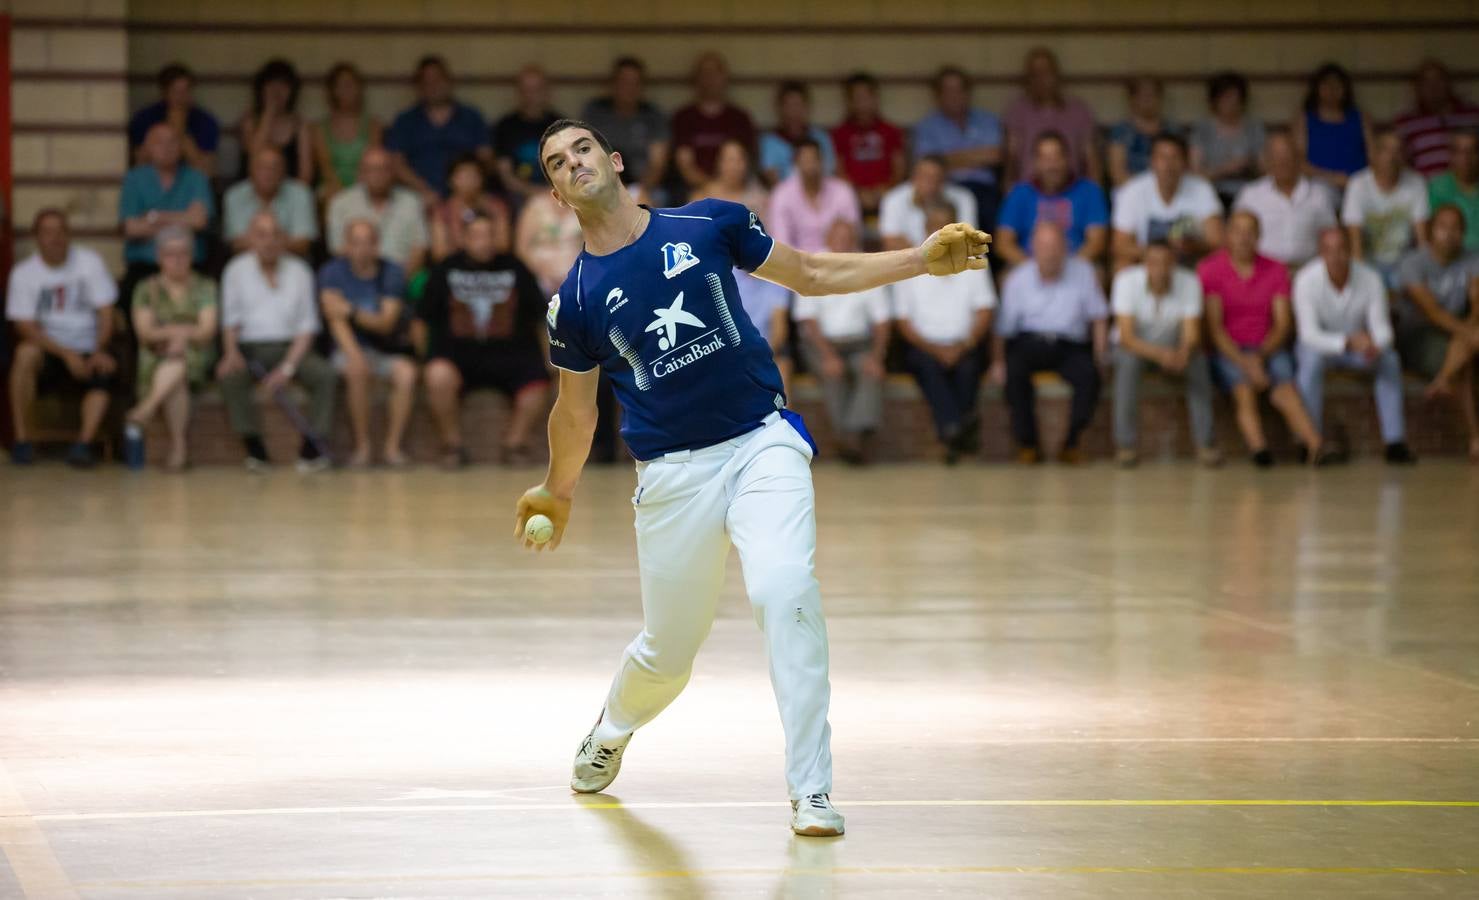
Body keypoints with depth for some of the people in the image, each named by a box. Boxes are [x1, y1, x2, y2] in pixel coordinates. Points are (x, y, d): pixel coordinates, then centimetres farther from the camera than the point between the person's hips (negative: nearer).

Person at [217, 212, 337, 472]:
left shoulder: (299, 271, 7)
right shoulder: (237, 270, 7)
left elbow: (307, 326, 2)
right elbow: (230, 319, 4)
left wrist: (288, 367, -14)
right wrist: (231, 351, -19)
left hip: (291, 348, 1)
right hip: (250, 348, -1)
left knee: (325, 374, -28)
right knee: (230, 377, -34)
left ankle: (312, 448, -20)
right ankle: (254, 448, -27)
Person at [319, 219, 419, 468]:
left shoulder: (392, 273, 0)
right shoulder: (333, 272, -3)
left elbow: (386, 323, -9)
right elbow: (336, 319, -15)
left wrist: (352, 312, -26)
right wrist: (353, 354, -32)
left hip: (387, 350, 2)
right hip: (349, 348, -2)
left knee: (407, 373, -29)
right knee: (357, 371, -35)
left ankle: (392, 447, -21)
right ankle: (361, 446, -24)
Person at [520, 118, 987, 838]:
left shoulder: (710, 224, 0)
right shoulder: (575, 300, 0)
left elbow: (811, 274, 11)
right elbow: (575, 409, 16)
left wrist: (922, 260, 6)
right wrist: (558, 493, 26)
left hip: (762, 445, -1)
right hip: (671, 475, 1)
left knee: (783, 589, -25)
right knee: (667, 651, 7)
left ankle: (810, 791, -19)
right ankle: (611, 730, 45)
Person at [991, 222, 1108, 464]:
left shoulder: (1082, 273, 5)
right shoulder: (1018, 279, 3)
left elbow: (1098, 318, 8)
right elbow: (1003, 328, 4)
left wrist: (1101, 355, -3)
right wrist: (998, 362, -8)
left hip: (1069, 346, 0)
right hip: (1029, 342, 0)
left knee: (1089, 374, -32)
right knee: (1014, 371, -34)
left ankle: (1071, 442, -18)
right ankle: (1027, 442, -21)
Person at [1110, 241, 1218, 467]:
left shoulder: (1189, 283, -18)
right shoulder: (1127, 281, -22)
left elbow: (1191, 337, -20)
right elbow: (1127, 338, -27)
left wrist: (1183, 354, -45)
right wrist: (1159, 354, -45)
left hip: (1172, 348, 2)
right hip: (1136, 347, -2)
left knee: (1198, 361, -29)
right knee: (1128, 361, -36)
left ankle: (1205, 442, -22)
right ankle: (1126, 443, -30)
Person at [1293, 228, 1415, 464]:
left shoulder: (1370, 279, -16)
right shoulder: (1306, 280, -23)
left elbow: (1381, 328, -15)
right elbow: (1309, 334, -28)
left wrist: (1375, 346, -40)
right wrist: (1349, 342, -44)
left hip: (1357, 345, 2)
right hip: (1320, 344, -2)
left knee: (1390, 359, -27)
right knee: (1312, 359, -37)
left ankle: (1395, 442, -26)